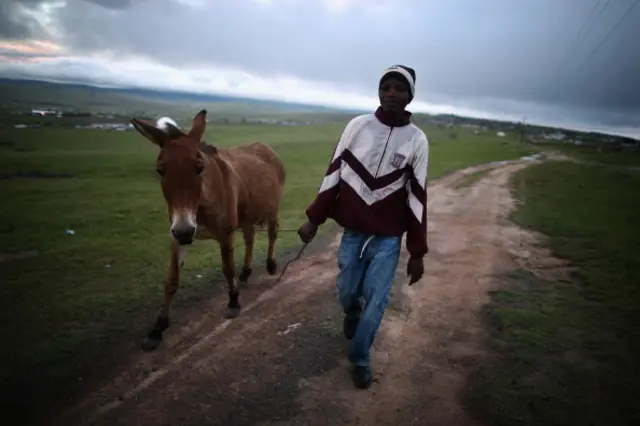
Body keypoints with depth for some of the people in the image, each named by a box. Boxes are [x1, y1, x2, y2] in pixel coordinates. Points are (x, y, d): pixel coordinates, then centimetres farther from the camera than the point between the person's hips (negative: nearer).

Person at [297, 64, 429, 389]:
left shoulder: (417, 140, -6)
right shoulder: (358, 126, -3)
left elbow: (417, 198, -4)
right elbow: (333, 174, 1)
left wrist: (417, 252, -4)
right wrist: (313, 219, 0)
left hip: (388, 239, -1)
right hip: (352, 232, 2)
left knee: (375, 302, 3)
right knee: (347, 292, 13)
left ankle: (360, 359, 26)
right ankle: (351, 314, 50)